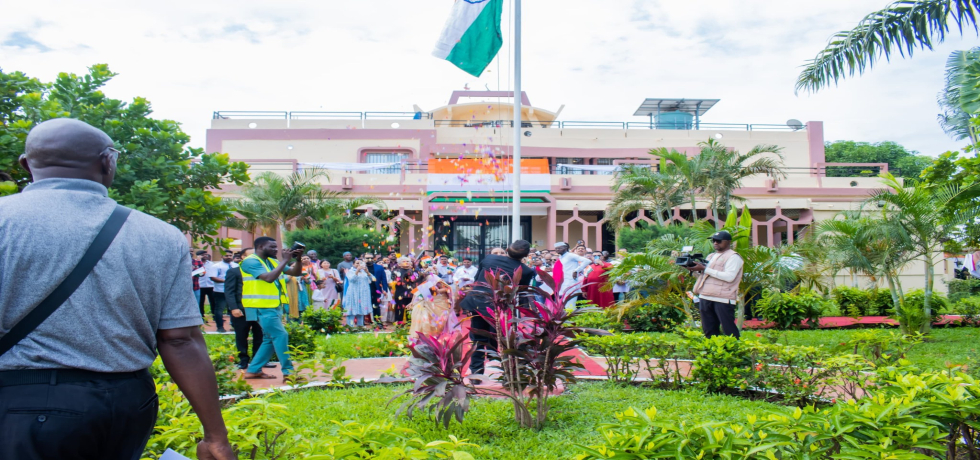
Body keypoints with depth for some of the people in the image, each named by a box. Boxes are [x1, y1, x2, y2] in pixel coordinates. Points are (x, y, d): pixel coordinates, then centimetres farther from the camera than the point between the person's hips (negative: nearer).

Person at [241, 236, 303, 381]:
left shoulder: (272, 261, 13)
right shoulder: (251, 261, -10)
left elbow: (295, 272, 14)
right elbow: (269, 278, -25)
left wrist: (298, 259, -4)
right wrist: (284, 261, -19)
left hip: (274, 307, 9)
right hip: (262, 307, -9)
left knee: (270, 339, 12)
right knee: (280, 336, -12)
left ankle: (253, 370, 21)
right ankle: (288, 372, -9)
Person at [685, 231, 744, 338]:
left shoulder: (733, 257, -2)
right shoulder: (711, 256, 23)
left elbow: (729, 276, -16)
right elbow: (703, 275, 27)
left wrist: (704, 269, -16)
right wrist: (694, 269, 4)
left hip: (723, 299, -8)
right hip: (705, 298, 8)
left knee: (729, 330, -6)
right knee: (709, 331, 9)